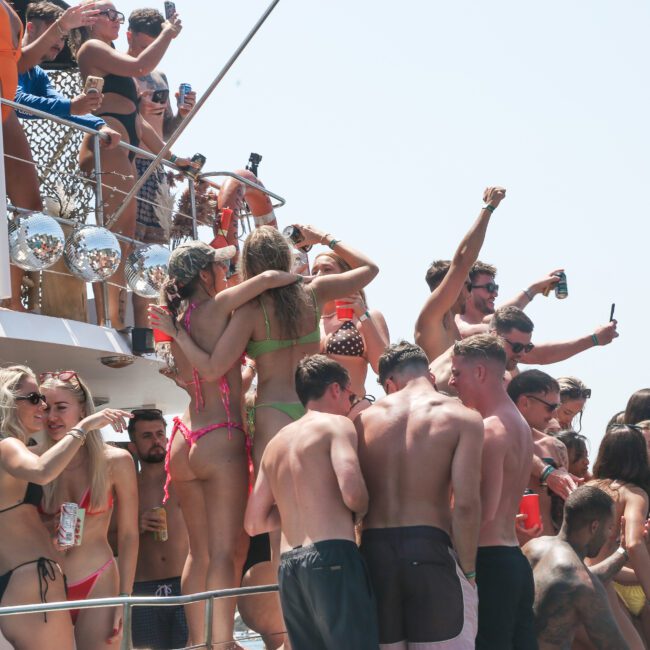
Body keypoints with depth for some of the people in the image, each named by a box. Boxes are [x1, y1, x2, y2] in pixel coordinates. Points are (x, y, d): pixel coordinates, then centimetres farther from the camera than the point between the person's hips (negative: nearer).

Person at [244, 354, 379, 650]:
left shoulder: (276, 442, 20)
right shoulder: (336, 424, 0)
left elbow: (254, 523, 19)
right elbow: (352, 492, -17)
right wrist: (360, 511, 5)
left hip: (288, 566, 7)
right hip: (332, 556, -7)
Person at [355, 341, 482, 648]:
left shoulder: (366, 419, 10)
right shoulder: (462, 418, 0)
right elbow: (466, 503, -10)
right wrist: (468, 571, -2)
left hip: (374, 552, 3)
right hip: (430, 550, -3)